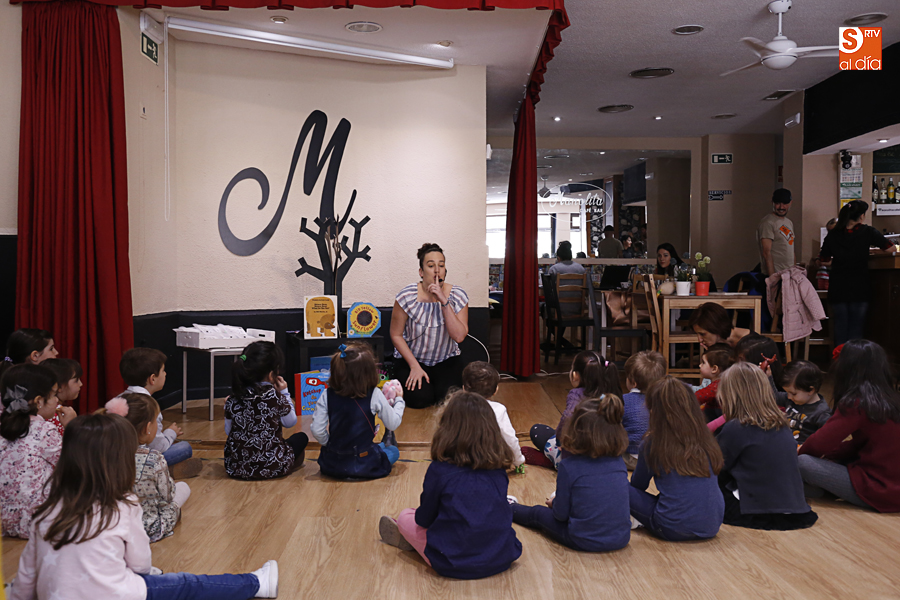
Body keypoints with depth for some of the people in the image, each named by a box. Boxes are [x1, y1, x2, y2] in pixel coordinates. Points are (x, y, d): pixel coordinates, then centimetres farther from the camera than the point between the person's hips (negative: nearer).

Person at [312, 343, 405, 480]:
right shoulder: (374, 396, -15)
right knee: (393, 451, 26)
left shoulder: (327, 395, -9)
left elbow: (317, 431, -9)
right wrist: (399, 400, 15)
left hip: (331, 465, 3)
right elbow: (393, 424, -3)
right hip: (364, 466, -2)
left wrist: (330, 445, 12)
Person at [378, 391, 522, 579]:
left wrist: (418, 515, 21)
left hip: (453, 565, -4)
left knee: (406, 516, 18)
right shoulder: (498, 468, -3)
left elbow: (424, 519, -4)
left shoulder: (440, 470, -16)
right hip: (503, 559, 5)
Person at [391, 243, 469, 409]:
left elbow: (459, 336, -21)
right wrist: (415, 366, -13)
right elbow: (396, 335, -7)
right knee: (419, 398, -24)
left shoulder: (457, 295, -11)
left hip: (447, 361, 1)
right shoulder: (407, 297, -15)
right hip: (412, 359, -1)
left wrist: (444, 301, -29)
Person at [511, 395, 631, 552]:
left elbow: (561, 514, -10)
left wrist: (554, 503, 13)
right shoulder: (619, 463, -4)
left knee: (536, 514, 22)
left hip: (584, 541, -4)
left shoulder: (569, 467, -18)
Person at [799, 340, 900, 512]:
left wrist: (802, 451, 6)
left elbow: (819, 444, -15)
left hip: (877, 492, -9)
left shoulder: (856, 403, -19)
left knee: (802, 462, -10)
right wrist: (827, 455, 11)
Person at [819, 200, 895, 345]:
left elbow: (824, 261, 7)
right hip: (860, 289, -2)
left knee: (840, 327, 10)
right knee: (856, 327, 7)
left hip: (837, 289, 2)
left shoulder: (833, 235, -1)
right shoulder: (867, 232, -8)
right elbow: (890, 249, -1)